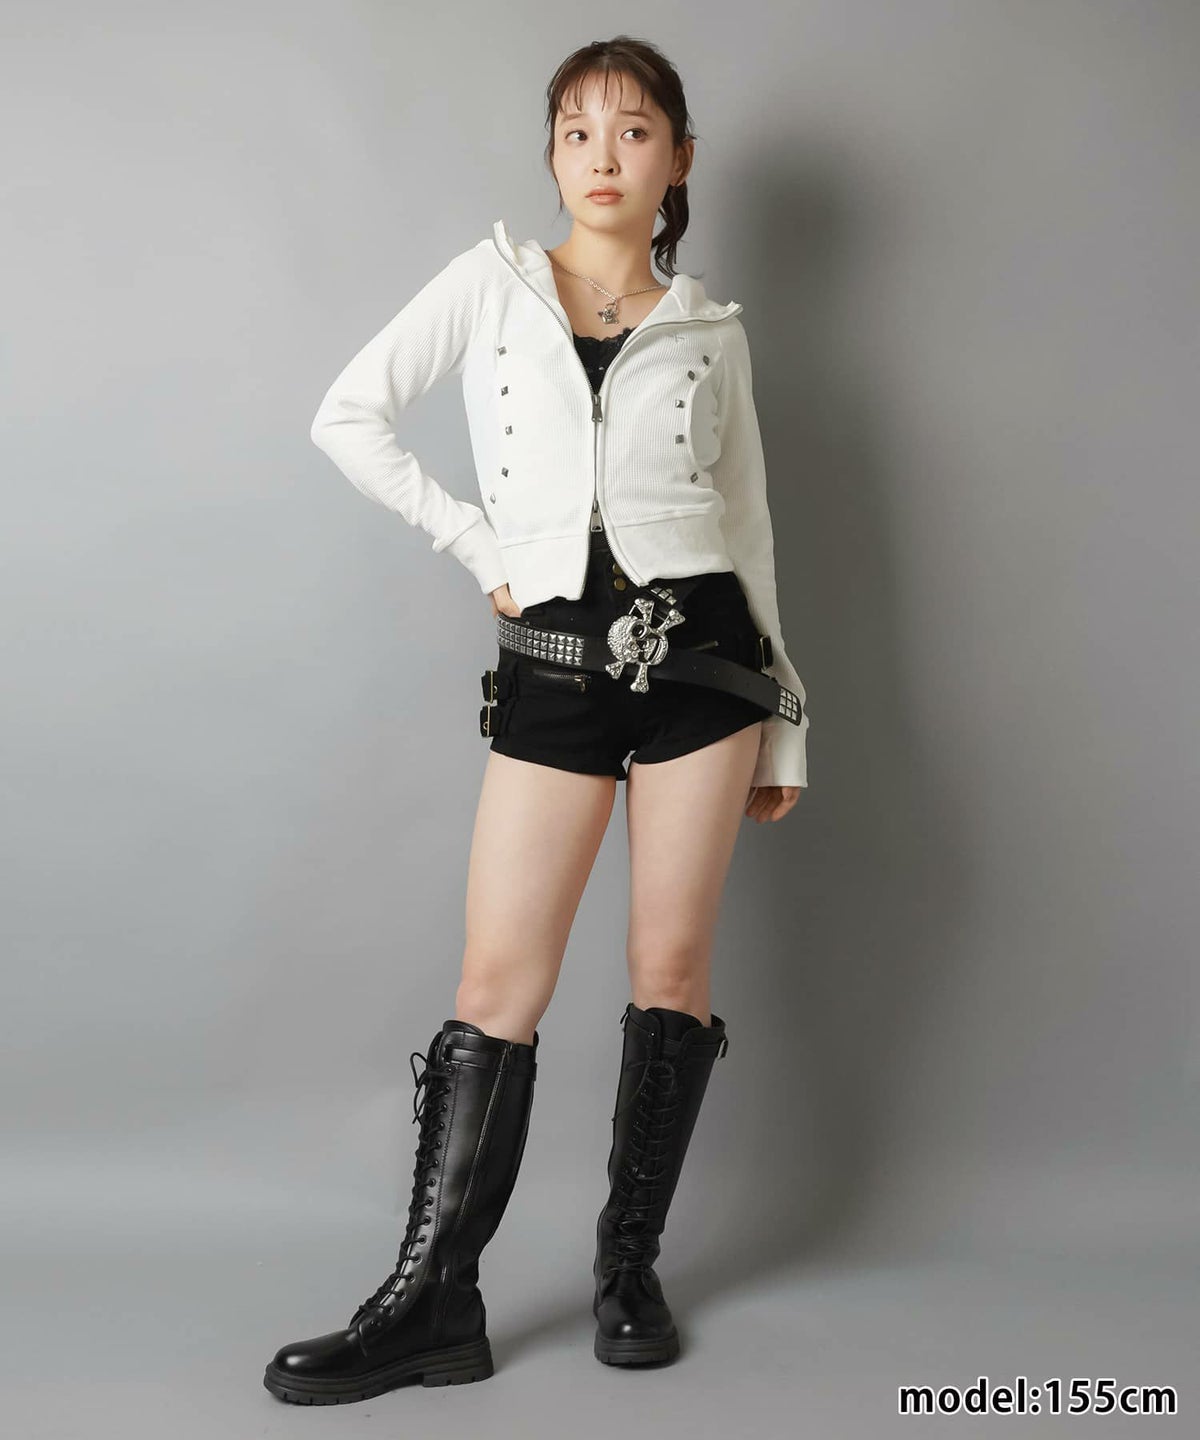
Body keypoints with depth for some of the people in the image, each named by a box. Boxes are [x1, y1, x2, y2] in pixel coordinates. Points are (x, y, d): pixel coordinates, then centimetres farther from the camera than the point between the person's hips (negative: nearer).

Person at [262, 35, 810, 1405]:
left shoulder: (709, 331, 10)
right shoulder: (492, 282, 8)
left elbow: (749, 525, 13)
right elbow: (349, 416, 4)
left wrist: (783, 726, 11)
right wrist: (479, 546, -1)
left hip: (697, 649, 1)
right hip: (550, 664, -1)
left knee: (671, 964, 3)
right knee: (498, 979, -2)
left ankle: (629, 1265, 19)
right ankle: (435, 1298, 7)